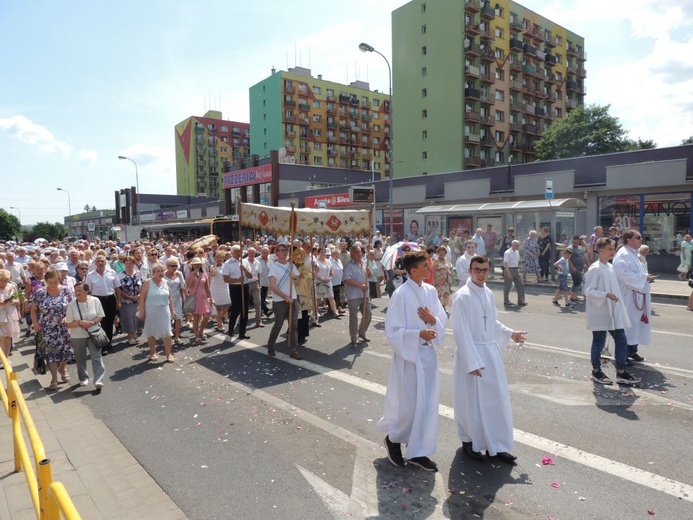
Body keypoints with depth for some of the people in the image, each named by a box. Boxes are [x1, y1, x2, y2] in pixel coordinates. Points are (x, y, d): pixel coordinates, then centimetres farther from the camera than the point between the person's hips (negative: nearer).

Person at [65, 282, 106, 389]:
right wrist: (80, 322, -22)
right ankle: (83, 378, 32)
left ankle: (98, 380, -9)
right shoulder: (72, 305, -8)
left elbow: (100, 316, -1)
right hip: (77, 337, 1)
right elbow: (68, 324, -5)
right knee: (80, 359, 13)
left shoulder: (95, 301, -7)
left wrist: (92, 323, -19)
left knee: (97, 357, -8)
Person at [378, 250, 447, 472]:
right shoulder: (401, 294, -16)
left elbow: (443, 318, 9)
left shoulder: (431, 291, 3)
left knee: (428, 403, 10)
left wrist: (433, 320, -12)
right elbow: (393, 330, -15)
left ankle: (418, 452, 23)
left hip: (429, 353, 7)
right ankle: (393, 439, 31)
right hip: (409, 355, -6)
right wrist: (419, 334, -23)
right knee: (409, 404, 3)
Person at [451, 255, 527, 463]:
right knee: (472, 401, 6)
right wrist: (472, 362, -19)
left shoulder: (488, 294, 7)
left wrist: (510, 333, 6)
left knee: (497, 399, 11)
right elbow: (461, 332, -17)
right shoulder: (462, 296, -15)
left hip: (491, 352, 7)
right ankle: (469, 442, 27)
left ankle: (496, 446, 24)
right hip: (471, 352, -7)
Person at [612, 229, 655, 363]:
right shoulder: (623, 254, -16)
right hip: (627, 296, -10)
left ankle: (632, 351, 23)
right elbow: (622, 273, -25)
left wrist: (646, 277, 5)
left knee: (635, 324, 14)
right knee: (627, 324, -3)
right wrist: (644, 277, -20)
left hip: (636, 295, 10)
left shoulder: (632, 254, 16)